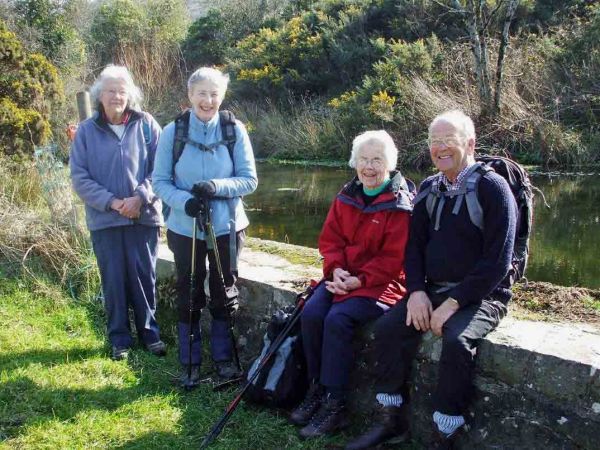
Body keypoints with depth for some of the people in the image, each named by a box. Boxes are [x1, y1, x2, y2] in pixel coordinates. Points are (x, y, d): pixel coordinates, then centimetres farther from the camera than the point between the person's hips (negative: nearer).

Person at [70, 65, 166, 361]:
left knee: (144, 277, 8)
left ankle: (149, 332, 23)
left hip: (144, 216, 0)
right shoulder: (86, 131, 1)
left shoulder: (146, 125, 0)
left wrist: (140, 197, -15)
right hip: (104, 220, 1)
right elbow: (79, 177, -1)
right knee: (113, 280, 8)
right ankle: (119, 338, 21)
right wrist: (111, 202, -12)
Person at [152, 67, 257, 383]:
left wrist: (218, 186, -23)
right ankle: (190, 362, 25)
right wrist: (184, 201, -23)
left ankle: (223, 357, 30)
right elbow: (160, 181, -4)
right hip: (185, 228, 0)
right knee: (189, 296, 10)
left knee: (223, 294, 13)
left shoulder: (235, 130, -5)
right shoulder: (173, 132, -5)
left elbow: (249, 179, -5)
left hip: (226, 227, 0)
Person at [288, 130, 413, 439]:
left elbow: (393, 258, -13)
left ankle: (334, 406, -16)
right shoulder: (346, 197, 9)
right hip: (343, 276, 6)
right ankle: (316, 390, -2)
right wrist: (336, 270, -9)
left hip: (381, 283, -6)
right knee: (311, 314, -19)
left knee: (337, 320, -28)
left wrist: (358, 280, -20)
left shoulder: (400, 205, -9)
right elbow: (330, 239, 10)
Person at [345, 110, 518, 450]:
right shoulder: (429, 188, 10)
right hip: (432, 291, 6)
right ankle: (392, 422, -2)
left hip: (481, 295, -6)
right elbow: (414, 245, 11)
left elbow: (497, 261, -16)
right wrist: (416, 291, -7)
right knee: (388, 327, -15)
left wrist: (453, 304, -20)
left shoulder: (493, 188, -9)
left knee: (457, 339, -32)